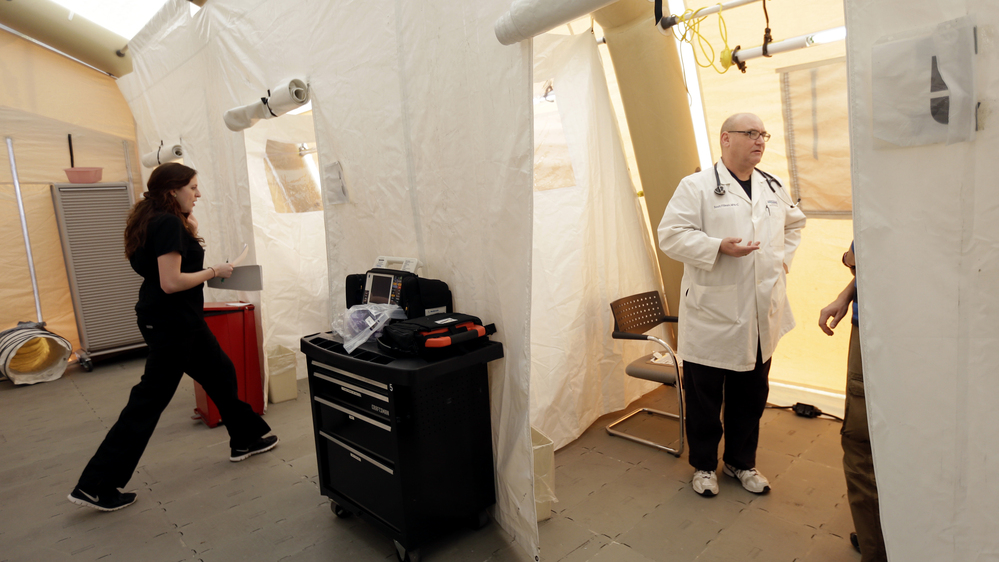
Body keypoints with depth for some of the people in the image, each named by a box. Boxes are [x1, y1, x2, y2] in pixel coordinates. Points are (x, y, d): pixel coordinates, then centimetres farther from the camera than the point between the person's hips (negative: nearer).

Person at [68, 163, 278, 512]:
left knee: (221, 374, 18)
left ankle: (247, 439, 32)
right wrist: (215, 272, -14)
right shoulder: (168, 223, -19)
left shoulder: (165, 221, 10)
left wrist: (189, 223, 9)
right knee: (149, 402, -2)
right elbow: (171, 282, -25)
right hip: (170, 324, -11)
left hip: (181, 320, 11)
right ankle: (95, 487, 8)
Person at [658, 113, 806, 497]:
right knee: (705, 397, 7)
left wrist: (783, 258, 15)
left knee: (752, 396, 16)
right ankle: (704, 465, 27)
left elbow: (795, 223, 30)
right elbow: (670, 234, -14)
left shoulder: (773, 188, 13)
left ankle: (741, 462, 36)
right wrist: (718, 246, -24)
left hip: (762, 316, 6)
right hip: (712, 316, -5)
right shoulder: (697, 186, -6)